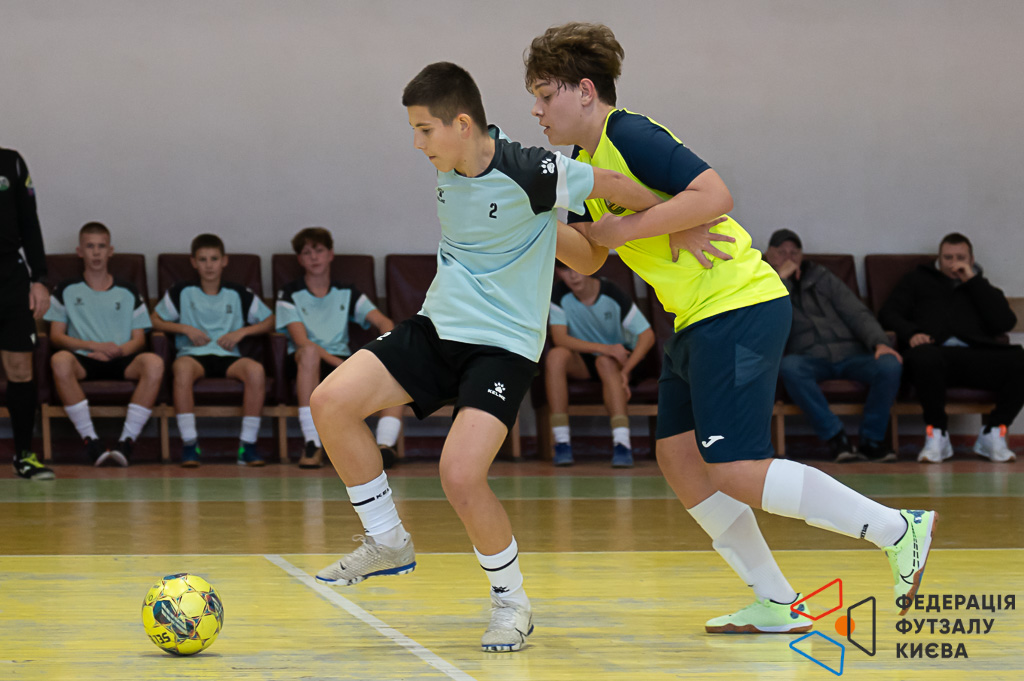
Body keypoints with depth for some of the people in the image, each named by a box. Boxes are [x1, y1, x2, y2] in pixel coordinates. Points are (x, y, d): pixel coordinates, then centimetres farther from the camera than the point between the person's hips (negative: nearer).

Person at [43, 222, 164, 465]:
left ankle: (127, 440, -33)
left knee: (154, 363, -33)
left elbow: (139, 339, 13)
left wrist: (117, 351, -10)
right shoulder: (66, 291, 16)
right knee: (60, 360, -38)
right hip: (83, 361, -1)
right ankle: (90, 440, -35)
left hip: (121, 361, 1)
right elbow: (56, 336, 6)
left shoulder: (127, 293, 19)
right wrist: (94, 346, -9)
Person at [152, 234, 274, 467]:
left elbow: (269, 321, 16)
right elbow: (156, 320, 14)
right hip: (193, 354, -1)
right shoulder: (182, 292, 11)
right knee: (182, 368, -39)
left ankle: (248, 443, -26)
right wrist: (185, 329, -1)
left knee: (256, 370, -33)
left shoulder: (238, 294, 13)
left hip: (228, 356, 1)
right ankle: (189, 442, -35)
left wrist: (241, 332, 0)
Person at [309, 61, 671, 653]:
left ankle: (513, 602, 2)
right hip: (437, 327, 7)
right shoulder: (449, 169, 3)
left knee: (461, 475, -23)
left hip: (504, 344, -7)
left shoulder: (527, 172, -20)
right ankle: (388, 543, 9)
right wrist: (577, 245, 16)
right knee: (331, 403, -9)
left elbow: (611, 185, -10)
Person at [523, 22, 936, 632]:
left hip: (740, 307, -10)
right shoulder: (584, 162, 15)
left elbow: (715, 195, -26)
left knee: (735, 473, -13)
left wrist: (628, 228, -20)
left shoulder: (630, 136, -15)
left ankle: (901, 529, -4)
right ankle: (777, 605, 12)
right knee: (680, 459, 7)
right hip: (697, 320, 10)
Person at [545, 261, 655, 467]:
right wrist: (604, 348, -35)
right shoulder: (559, 296, -13)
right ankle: (562, 442, -31)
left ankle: (622, 443, -47)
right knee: (556, 355, -31)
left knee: (605, 362, -37)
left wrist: (625, 371, -29)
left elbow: (647, 335, -17)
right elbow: (560, 338, -24)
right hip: (580, 361, 2)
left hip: (617, 359, -2)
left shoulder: (612, 294, -18)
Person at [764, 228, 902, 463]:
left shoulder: (822, 278, 20)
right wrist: (782, 278, -3)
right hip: (808, 358, -2)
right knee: (789, 367, -39)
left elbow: (857, 314, 11)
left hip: (850, 353, 2)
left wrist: (880, 343, -8)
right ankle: (835, 436, -32)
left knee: (890, 365, -29)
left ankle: (871, 440, -16)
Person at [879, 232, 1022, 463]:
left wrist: (972, 281, 12)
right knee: (924, 358, -41)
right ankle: (937, 434, -24)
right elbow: (889, 312, 18)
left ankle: (992, 433, -16)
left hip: (977, 355, 2)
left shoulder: (980, 287, 32)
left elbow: (1005, 322, 12)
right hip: (935, 350, -2)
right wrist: (910, 333, -4)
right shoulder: (918, 280, 31)